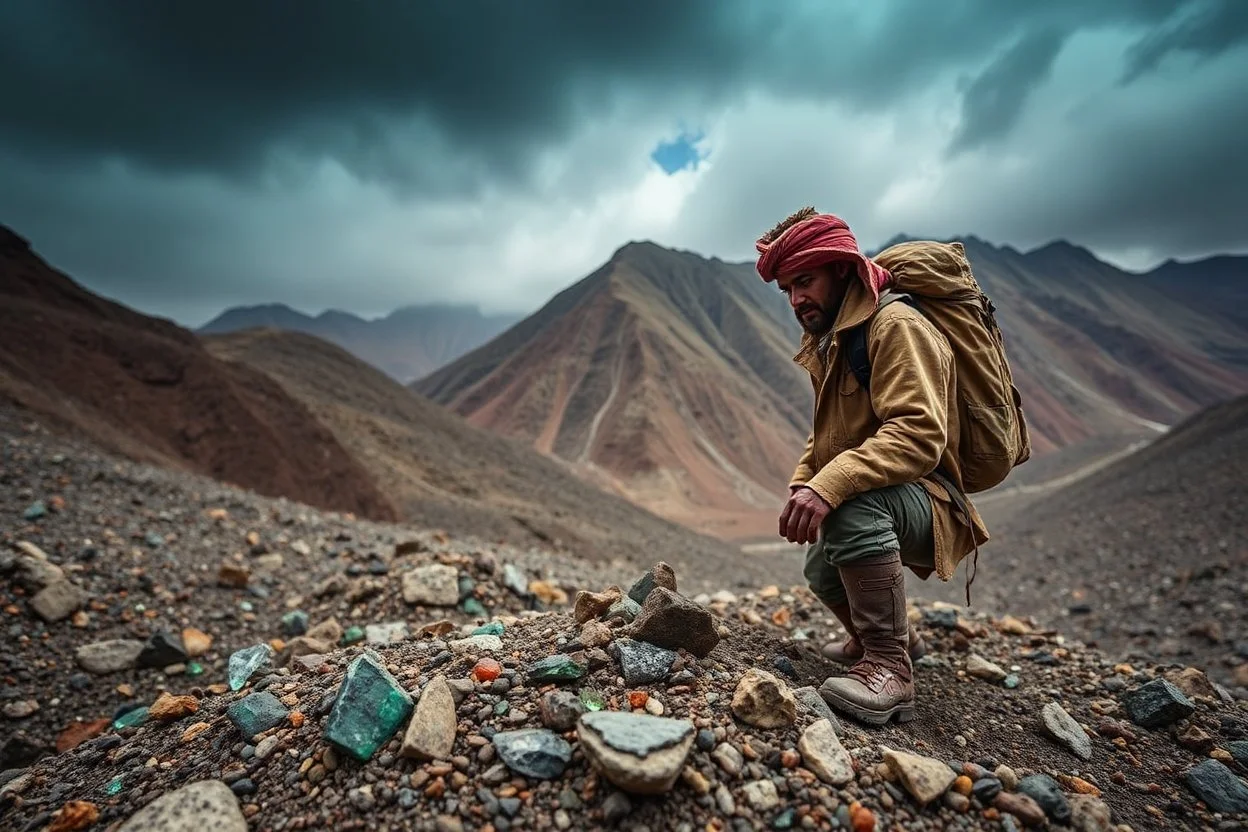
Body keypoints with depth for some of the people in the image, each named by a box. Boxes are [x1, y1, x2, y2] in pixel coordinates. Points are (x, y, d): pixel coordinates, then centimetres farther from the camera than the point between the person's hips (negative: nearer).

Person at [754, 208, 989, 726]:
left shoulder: (897, 326, -17)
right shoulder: (828, 342, 13)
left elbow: (918, 435, -31)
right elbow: (826, 435, 16)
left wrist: (828, 486, -42)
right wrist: (801, 487, -3)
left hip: (932, 503, -10)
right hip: (882, 506, 10)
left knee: (853, 501, -38)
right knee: (821, 567, 22)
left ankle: (887, 667, -26)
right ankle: (897, 636, 47)